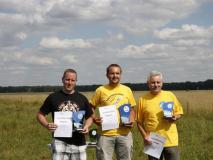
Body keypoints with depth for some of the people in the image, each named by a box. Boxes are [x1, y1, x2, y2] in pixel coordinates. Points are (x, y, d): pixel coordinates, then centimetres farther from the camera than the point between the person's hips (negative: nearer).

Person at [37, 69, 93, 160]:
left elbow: (89, 117, 15)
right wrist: (47, 125, -13)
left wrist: (86, 126, -8)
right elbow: (40, 114, 8)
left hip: (78, 142, 3)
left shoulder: (82, 98, 8)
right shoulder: (53, 97, 2)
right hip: (59, 141, -2)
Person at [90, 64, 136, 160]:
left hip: (124, 134, 3)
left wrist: (132, 120, -2)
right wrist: (94, 119, -12)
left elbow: (132, 109, 16)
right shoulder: (100, 90, 0)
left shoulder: (127, 90, 7)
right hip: (105, 134, -2)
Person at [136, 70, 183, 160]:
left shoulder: (170, 95, 4)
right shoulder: (143, 99, 2)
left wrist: (175, 117, -9)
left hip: (170, 141, 0)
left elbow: (179, 112, 13)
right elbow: (139, 122, 5)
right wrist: (145, 136, -7)